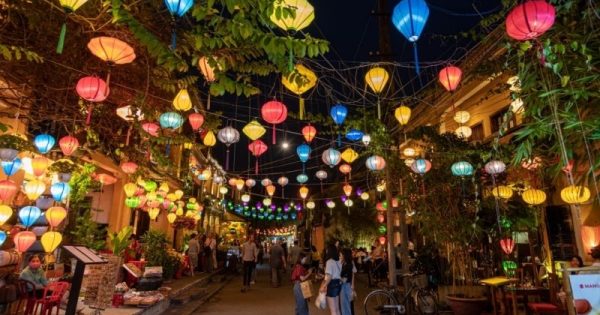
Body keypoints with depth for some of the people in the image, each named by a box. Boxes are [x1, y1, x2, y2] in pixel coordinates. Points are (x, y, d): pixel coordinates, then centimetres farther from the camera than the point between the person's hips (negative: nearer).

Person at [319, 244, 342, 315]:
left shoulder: (329, 261, -17)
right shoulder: (338, 261, 8)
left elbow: (329, 277, -22)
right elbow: (338, 274, 8)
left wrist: (323, 286, -14)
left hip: (332, 284, -8)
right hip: (338, 283, 8)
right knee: (337, 309, 18)